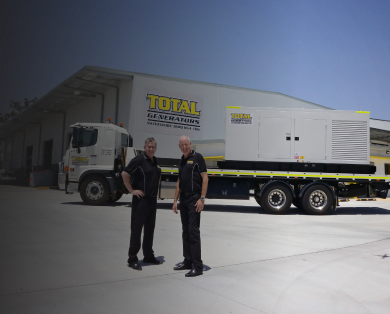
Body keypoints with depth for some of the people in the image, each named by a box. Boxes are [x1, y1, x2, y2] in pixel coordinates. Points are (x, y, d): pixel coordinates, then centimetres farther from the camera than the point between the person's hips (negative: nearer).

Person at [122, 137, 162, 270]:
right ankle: (132, 259, 6)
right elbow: (125, 174, -20)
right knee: (136, 229, -2)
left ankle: (148, 256, 26)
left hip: (152, 199, 8)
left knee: (150, 228, 14)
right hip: (141, 199, -8)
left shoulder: (155, 161, 11)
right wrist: (132, 190, -17)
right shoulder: (139, 160, -12)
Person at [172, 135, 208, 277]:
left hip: (194, 198, -8)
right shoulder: (182, 161, 17)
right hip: (183, 199, 8)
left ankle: (197, 266, -4)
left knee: (193, 231, -9)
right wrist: (175, 200, 16)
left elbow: (205, 178, -10)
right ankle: (188, 261, 22)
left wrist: (202, 198, -18)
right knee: (185, 231, 11)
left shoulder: (197, 157, -5)